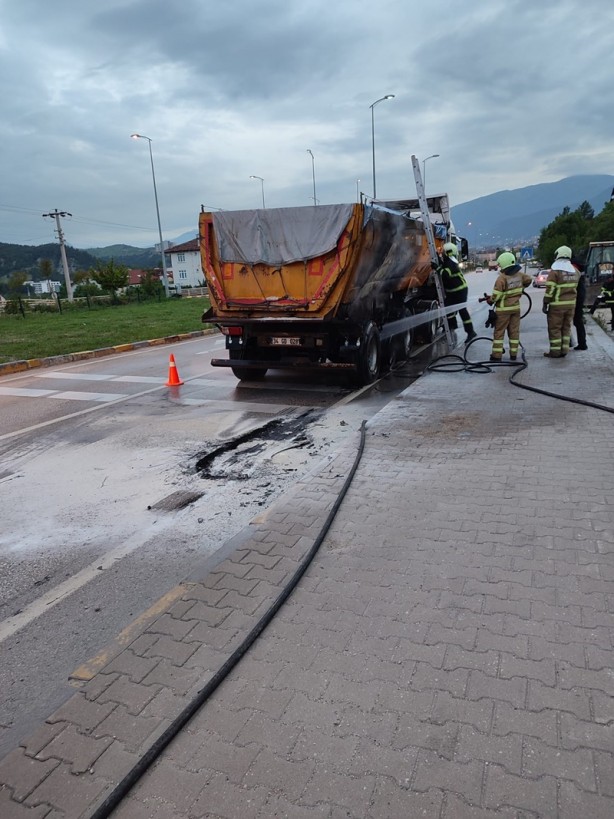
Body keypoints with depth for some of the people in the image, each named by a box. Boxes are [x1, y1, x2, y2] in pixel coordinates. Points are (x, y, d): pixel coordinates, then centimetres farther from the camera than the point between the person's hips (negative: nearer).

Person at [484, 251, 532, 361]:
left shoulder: (502, 278, -20)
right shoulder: (519, 274, 1)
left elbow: (496, 294, -22)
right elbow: (528, 280, 19)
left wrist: (490, 300, -3)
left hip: (503, 309, -6)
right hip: (516, 307, 6)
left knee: (499, 332, 2)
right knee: (514, 331, 11)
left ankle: (496, 355, 1)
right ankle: (513, 354, 14)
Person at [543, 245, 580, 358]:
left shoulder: (555, 270, -11)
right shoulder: (575, 271, 11)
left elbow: (549, 289, -14)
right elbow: (575, 287, 12)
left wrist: (545, 304, -9)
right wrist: (570, 299, 16)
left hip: (557, 305, -6)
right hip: (571, 304, 6)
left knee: (554, 328, 0)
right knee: (566, 327, 13)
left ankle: (555, 351, 1)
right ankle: (564, 350, 15)